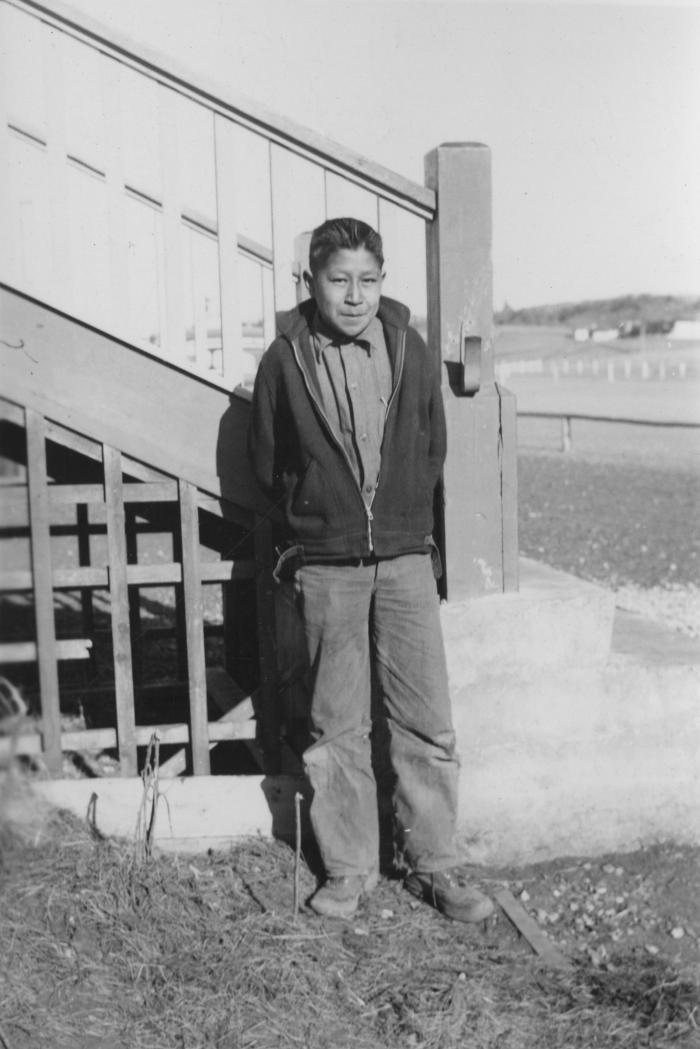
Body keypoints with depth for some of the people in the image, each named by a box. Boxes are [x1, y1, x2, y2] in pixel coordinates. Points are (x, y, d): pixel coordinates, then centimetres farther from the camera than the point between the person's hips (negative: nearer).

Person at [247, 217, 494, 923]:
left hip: (405, 559, 1)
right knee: (337, 727, 7)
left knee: (426, 720, 1)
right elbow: (266, 463, 8)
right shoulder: (285, 360, -3)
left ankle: (434, 866, 15)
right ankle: (347, 868, 21)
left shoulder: (410, 352, 2)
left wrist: (402, 517, 12)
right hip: (326, 568, -1)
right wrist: (316, 518, 9)